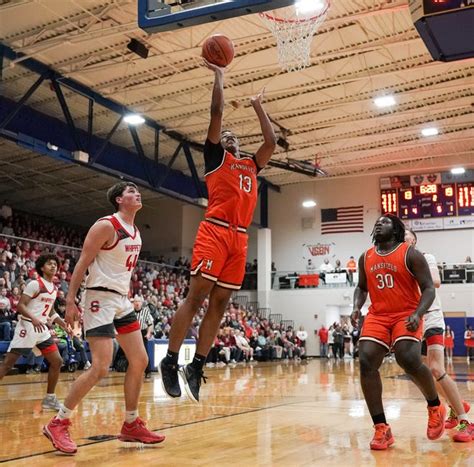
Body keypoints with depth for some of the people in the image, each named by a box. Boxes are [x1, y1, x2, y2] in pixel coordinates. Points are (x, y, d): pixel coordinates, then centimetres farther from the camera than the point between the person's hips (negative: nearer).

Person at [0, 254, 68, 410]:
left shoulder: (54, 288, 14)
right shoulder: (35, 284, -10)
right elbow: (20, 306, -16)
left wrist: (64, 325, 16)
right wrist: (33, 318, -32)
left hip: (42, 329, 8)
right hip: (27, 327, -8)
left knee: (57, 362, 5)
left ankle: (49, 398, 14)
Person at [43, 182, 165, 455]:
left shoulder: (136, 232, 13)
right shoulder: (106, 226, -12)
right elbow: (83, 263, -14)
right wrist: (71, 301, -17)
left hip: (122, 300, 9)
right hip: (101, 299, -9)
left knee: (140, 361, 7)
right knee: (101, 368, -14)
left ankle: (132, 425, 18)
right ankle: (58, 423, 1)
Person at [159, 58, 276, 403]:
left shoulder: (251, 165, 28)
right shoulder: (215, 155, 12)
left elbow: (271, 142, 30)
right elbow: (217, 111, 5)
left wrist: (258, 107, 37)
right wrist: (219, 74, 13)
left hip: (240, 238, 6)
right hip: (215, 232, -6)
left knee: (219, 304, 3)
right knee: (196, 297, -9)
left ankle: (196, 367, 7)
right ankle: (170, 361, -2)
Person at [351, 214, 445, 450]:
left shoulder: (410, 254, -6)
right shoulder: (365, 258, 9)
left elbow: (428, 288, -7)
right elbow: (362, 287, 22)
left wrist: (418, 314, -24)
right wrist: (356, 307, 2)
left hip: (406, 315, -4)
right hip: (377, 315, 5)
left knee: (409, 359, -26)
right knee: (366, 363, -14)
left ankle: (435, 407, 5)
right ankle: (381, 428, -6)